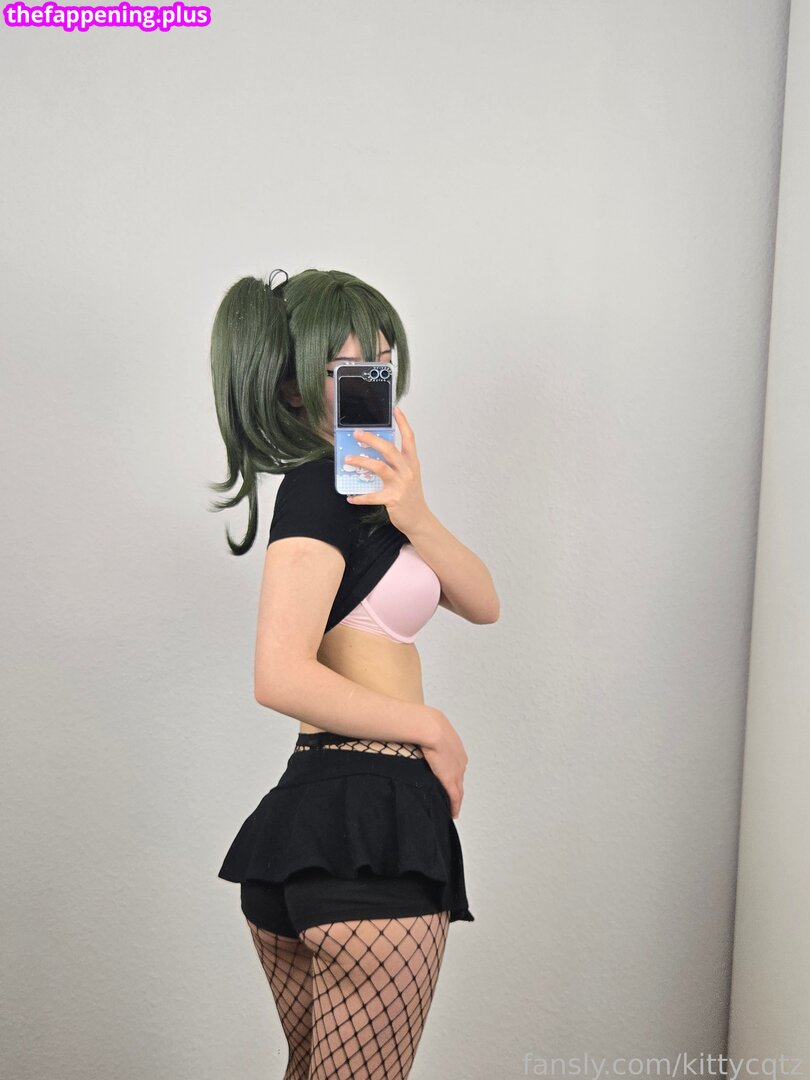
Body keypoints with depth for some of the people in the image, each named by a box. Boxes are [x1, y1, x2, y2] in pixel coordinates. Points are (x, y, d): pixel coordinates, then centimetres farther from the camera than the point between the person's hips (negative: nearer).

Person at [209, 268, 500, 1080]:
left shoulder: (360, 485, 17)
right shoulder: (321, 488, -12)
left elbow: (482, 603, 8)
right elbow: (282, 676, -23)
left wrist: (414, 517, -10)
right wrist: (434, 728, -12)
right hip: (371, 811, -10)